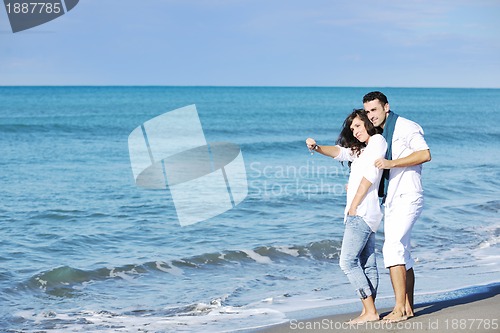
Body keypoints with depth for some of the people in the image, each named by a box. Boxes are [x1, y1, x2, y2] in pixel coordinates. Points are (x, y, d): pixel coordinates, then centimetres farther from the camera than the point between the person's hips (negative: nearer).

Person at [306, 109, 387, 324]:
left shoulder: (377, 140, -3)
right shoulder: (361, 149, 24)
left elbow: (370, 174, -12)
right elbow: (340, 152, 10)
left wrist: (354, 205, -14)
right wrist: (317, 148, -10)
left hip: (362, 212, -10)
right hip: (363, 215, 10)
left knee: (348, 261, -12)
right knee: (367, 264, 8)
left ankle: (370, 311, -13)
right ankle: (369, 311, 9)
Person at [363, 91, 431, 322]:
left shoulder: (406, 128, -8)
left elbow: (425, 154, -20)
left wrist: (391, 163, -25)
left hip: (407, 197, -9)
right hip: (390, 200, 9)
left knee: (392, 248, -20)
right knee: (402, 254, 10)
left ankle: (400, 307, -21)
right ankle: (408, 308, 15)